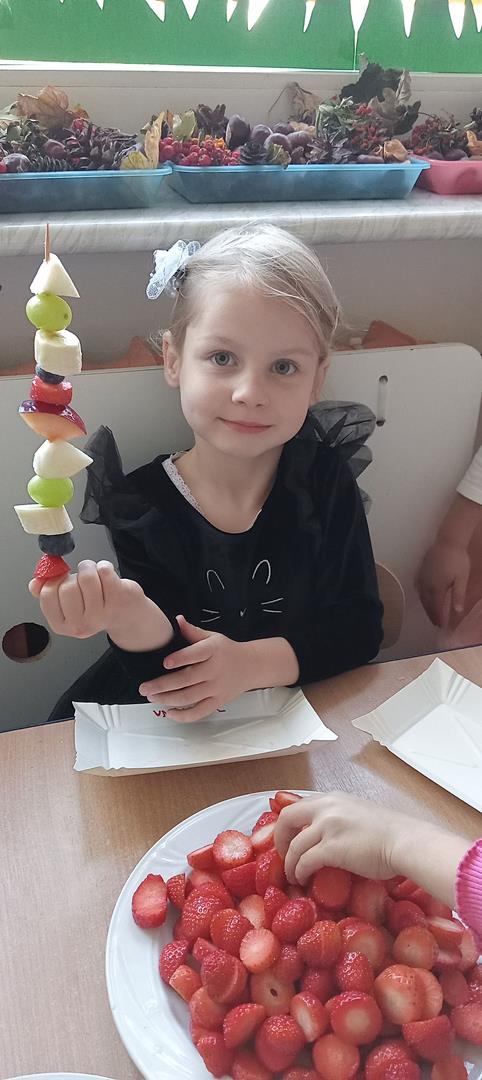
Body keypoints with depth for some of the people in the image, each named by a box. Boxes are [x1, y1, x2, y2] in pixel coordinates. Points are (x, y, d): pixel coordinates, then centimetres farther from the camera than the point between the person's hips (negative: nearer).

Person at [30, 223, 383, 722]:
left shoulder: (323, 476, -7)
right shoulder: (138, 507, -14)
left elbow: (358, 626, -7)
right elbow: (167, 681, -15)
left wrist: (253, 662, -22)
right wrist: (131, 619, -36)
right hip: (181, 740, -1)